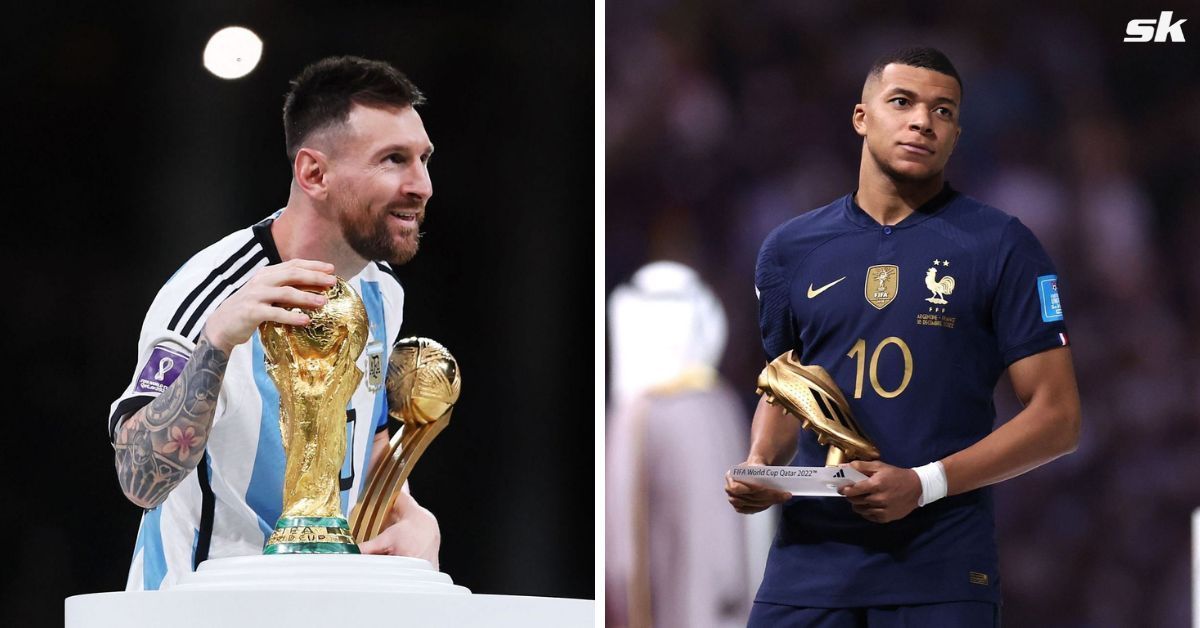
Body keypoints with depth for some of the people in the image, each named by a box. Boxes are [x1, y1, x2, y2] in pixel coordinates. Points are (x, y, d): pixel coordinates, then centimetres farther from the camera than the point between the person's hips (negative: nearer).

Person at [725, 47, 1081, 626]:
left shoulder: (1000, 246, -1)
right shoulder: (791, 248, 10)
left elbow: (1057, 417, -4)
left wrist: (924, 484, -15)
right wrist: (760, 465, 1)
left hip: (940, 567, -3)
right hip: (809, 553, 3)